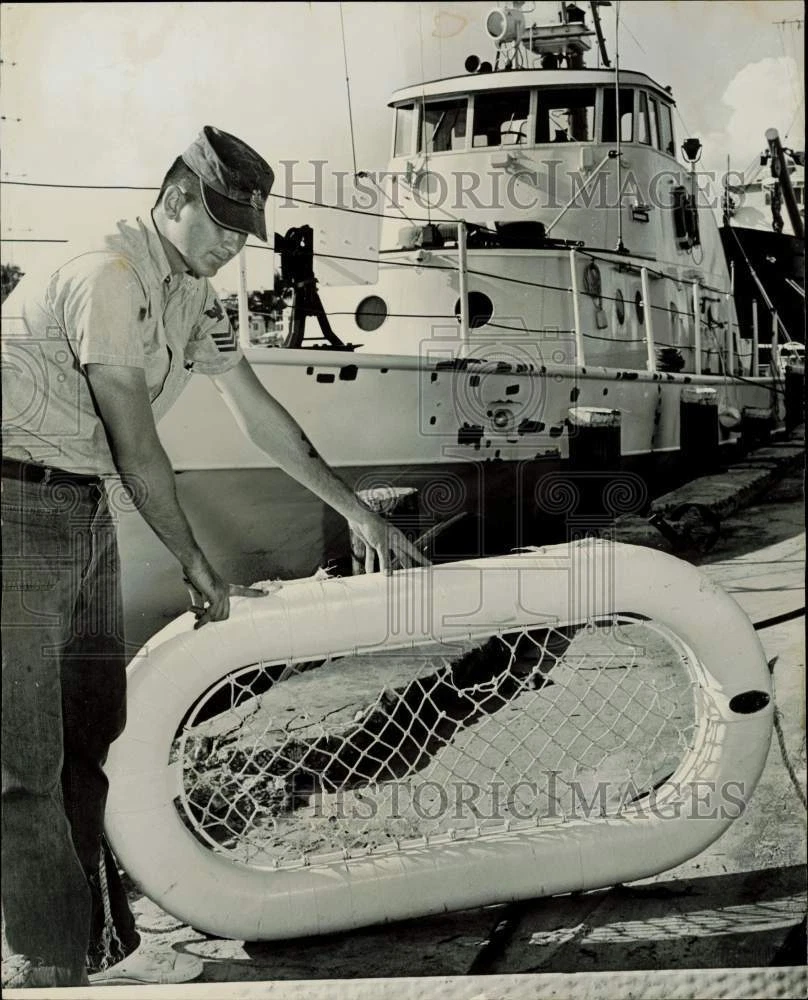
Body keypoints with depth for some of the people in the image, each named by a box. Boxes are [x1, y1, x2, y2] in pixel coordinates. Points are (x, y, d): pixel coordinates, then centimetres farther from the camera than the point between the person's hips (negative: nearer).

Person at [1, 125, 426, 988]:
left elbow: (261, 416, 16)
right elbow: (135, 446, -18)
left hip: (85, 513, 9)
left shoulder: (194, 298, 12)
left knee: (90, 738, 11)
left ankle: (101, 946, 21)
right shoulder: (109, 277, -18)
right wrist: (198, 570, -11)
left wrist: (358, 513, 15)